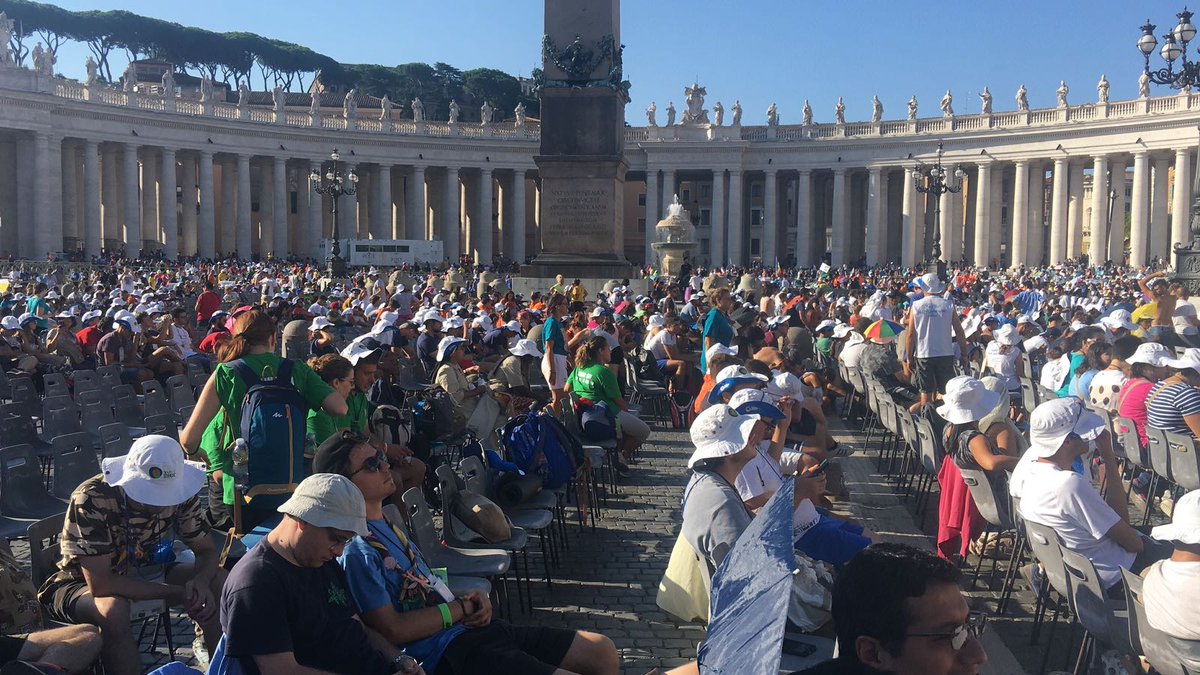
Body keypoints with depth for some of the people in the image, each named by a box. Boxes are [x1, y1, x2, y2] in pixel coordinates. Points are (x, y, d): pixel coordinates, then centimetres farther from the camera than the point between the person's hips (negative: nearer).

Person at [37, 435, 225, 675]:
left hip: (146, 576, 5)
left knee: (220, 581, -16)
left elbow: (208, 551, -5)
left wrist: (200, 581, -28)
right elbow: (101, 585, -33)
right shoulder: (91, 499, -31)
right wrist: (178, 593, -31)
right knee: (114, 608, -37)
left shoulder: (179, 494, -17)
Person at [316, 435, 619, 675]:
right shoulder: (355, 550, -15)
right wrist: (462, 608, -10)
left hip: (471, 629, 10)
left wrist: (472, 599, 1)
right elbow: (393, 629, -18)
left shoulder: (390, 523, 15)